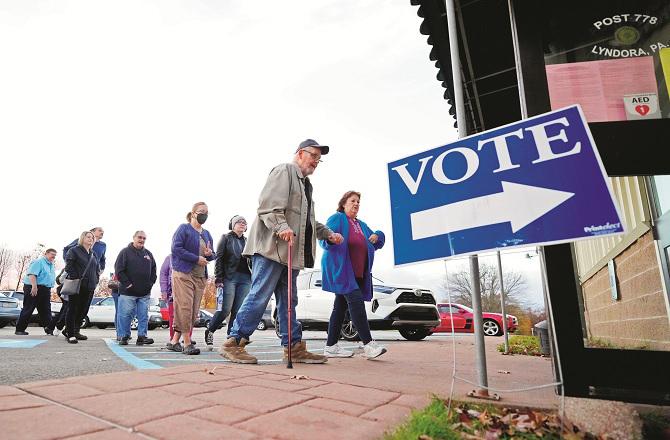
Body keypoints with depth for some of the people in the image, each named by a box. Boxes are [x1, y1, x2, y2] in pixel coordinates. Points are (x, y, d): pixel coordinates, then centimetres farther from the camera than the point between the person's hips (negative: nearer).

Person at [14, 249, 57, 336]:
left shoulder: (52, 265, 18)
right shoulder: (39, 262, -10)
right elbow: (32, 274, -21)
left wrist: (49, 290, 22)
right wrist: (34, 286, -29)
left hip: (46, 290, 9)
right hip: (34, 289, -9)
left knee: (45, 310, 6)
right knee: (28, 309, -3)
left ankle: (48, 329, 6)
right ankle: (19, 329, 6)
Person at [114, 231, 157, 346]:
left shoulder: (148, 254, 15)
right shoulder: (125, 252, 1)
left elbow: (154, 271, 19)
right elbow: (118, 269, -5)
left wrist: (150, 283, 6)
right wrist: (127, 283, -11)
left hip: (145, 293, 4)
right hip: (128, 292, -4)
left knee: (144, 316, 4)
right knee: (125, 315, 0)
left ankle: (142, 336, 9)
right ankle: (124, 336, 11)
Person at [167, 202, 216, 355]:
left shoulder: (207, 234, 19)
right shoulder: (184, 228, 1)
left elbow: (213, 255, 23)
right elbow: (176, 249, -11)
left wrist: (210, 254, -2)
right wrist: (197, 258, -13)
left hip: (200, 276, 7)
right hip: (183, 274, -7)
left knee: (194, 311, 4)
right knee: (185, 308, -10)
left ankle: (174, 341, 14)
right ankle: (187, 343, -6)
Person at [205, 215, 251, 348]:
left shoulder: (247, 241, 20)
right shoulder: (226, 238, 7)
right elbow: (219, 259, -1)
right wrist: (219, 279, -10)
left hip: (245, 279, 4)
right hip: (229, 277, -4)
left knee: (238, 311, 0)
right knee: (225, 310, -9)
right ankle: (209, 331, 13)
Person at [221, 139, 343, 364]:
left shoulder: (305, 184, 29)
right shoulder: (284, 171, -1)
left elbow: (308, 220, 33)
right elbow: (268, 205, -15)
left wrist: (328, 234, 22)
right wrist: (281, 227, -28)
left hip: (291, 251, 10)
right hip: (272, 246, -10)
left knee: (288, 301, 10)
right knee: (259, 296, -9)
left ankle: (295, 347, 15)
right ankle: (233, 343, 0)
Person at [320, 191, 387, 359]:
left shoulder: (362, 225, 25)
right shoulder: (337, 218, 3)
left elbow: (377, 243, 28)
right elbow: (323, 239, -7)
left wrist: (377, 235, 4)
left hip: (358, 273, 8)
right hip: (340, 269, -8)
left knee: (341, 306, 8)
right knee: (356, 301, -19)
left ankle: (331, 346, 12)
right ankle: (368, 344, -21)